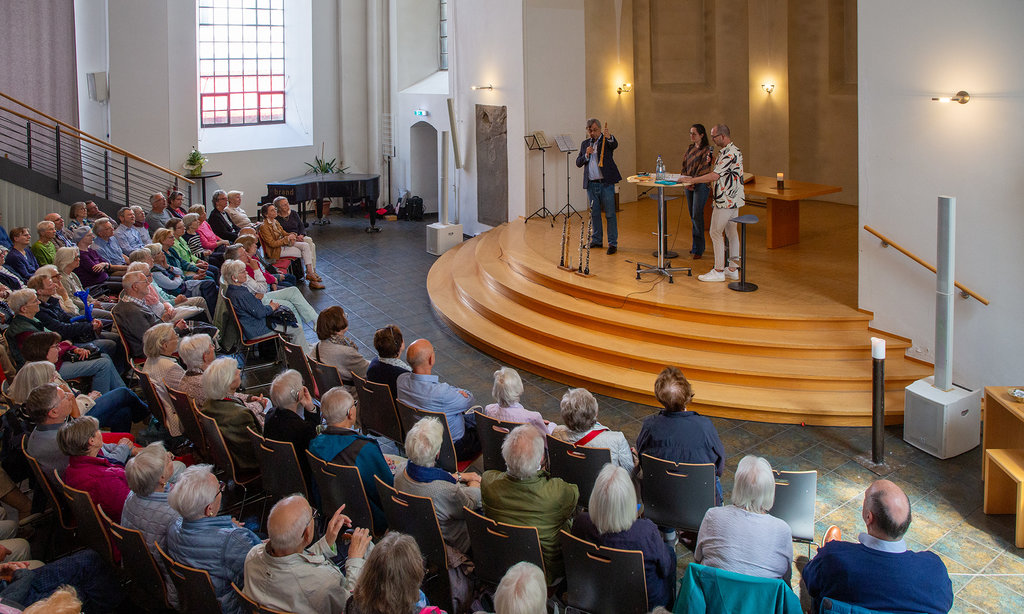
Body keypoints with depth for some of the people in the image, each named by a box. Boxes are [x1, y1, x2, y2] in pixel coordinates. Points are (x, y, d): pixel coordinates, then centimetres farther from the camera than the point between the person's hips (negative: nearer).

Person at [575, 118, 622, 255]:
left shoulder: (606, 140, -1)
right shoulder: (584, 144, 14)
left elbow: (615, 145, -24)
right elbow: (578, 163, 10)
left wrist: (609, 137, -45)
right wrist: (586, 155, -9)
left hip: (606, 183, -5)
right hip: (591, 184, 5)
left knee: (610, 214, -4)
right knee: (594, 213, 12)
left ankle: (613, 243, -1)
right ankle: (596, 240, 22)